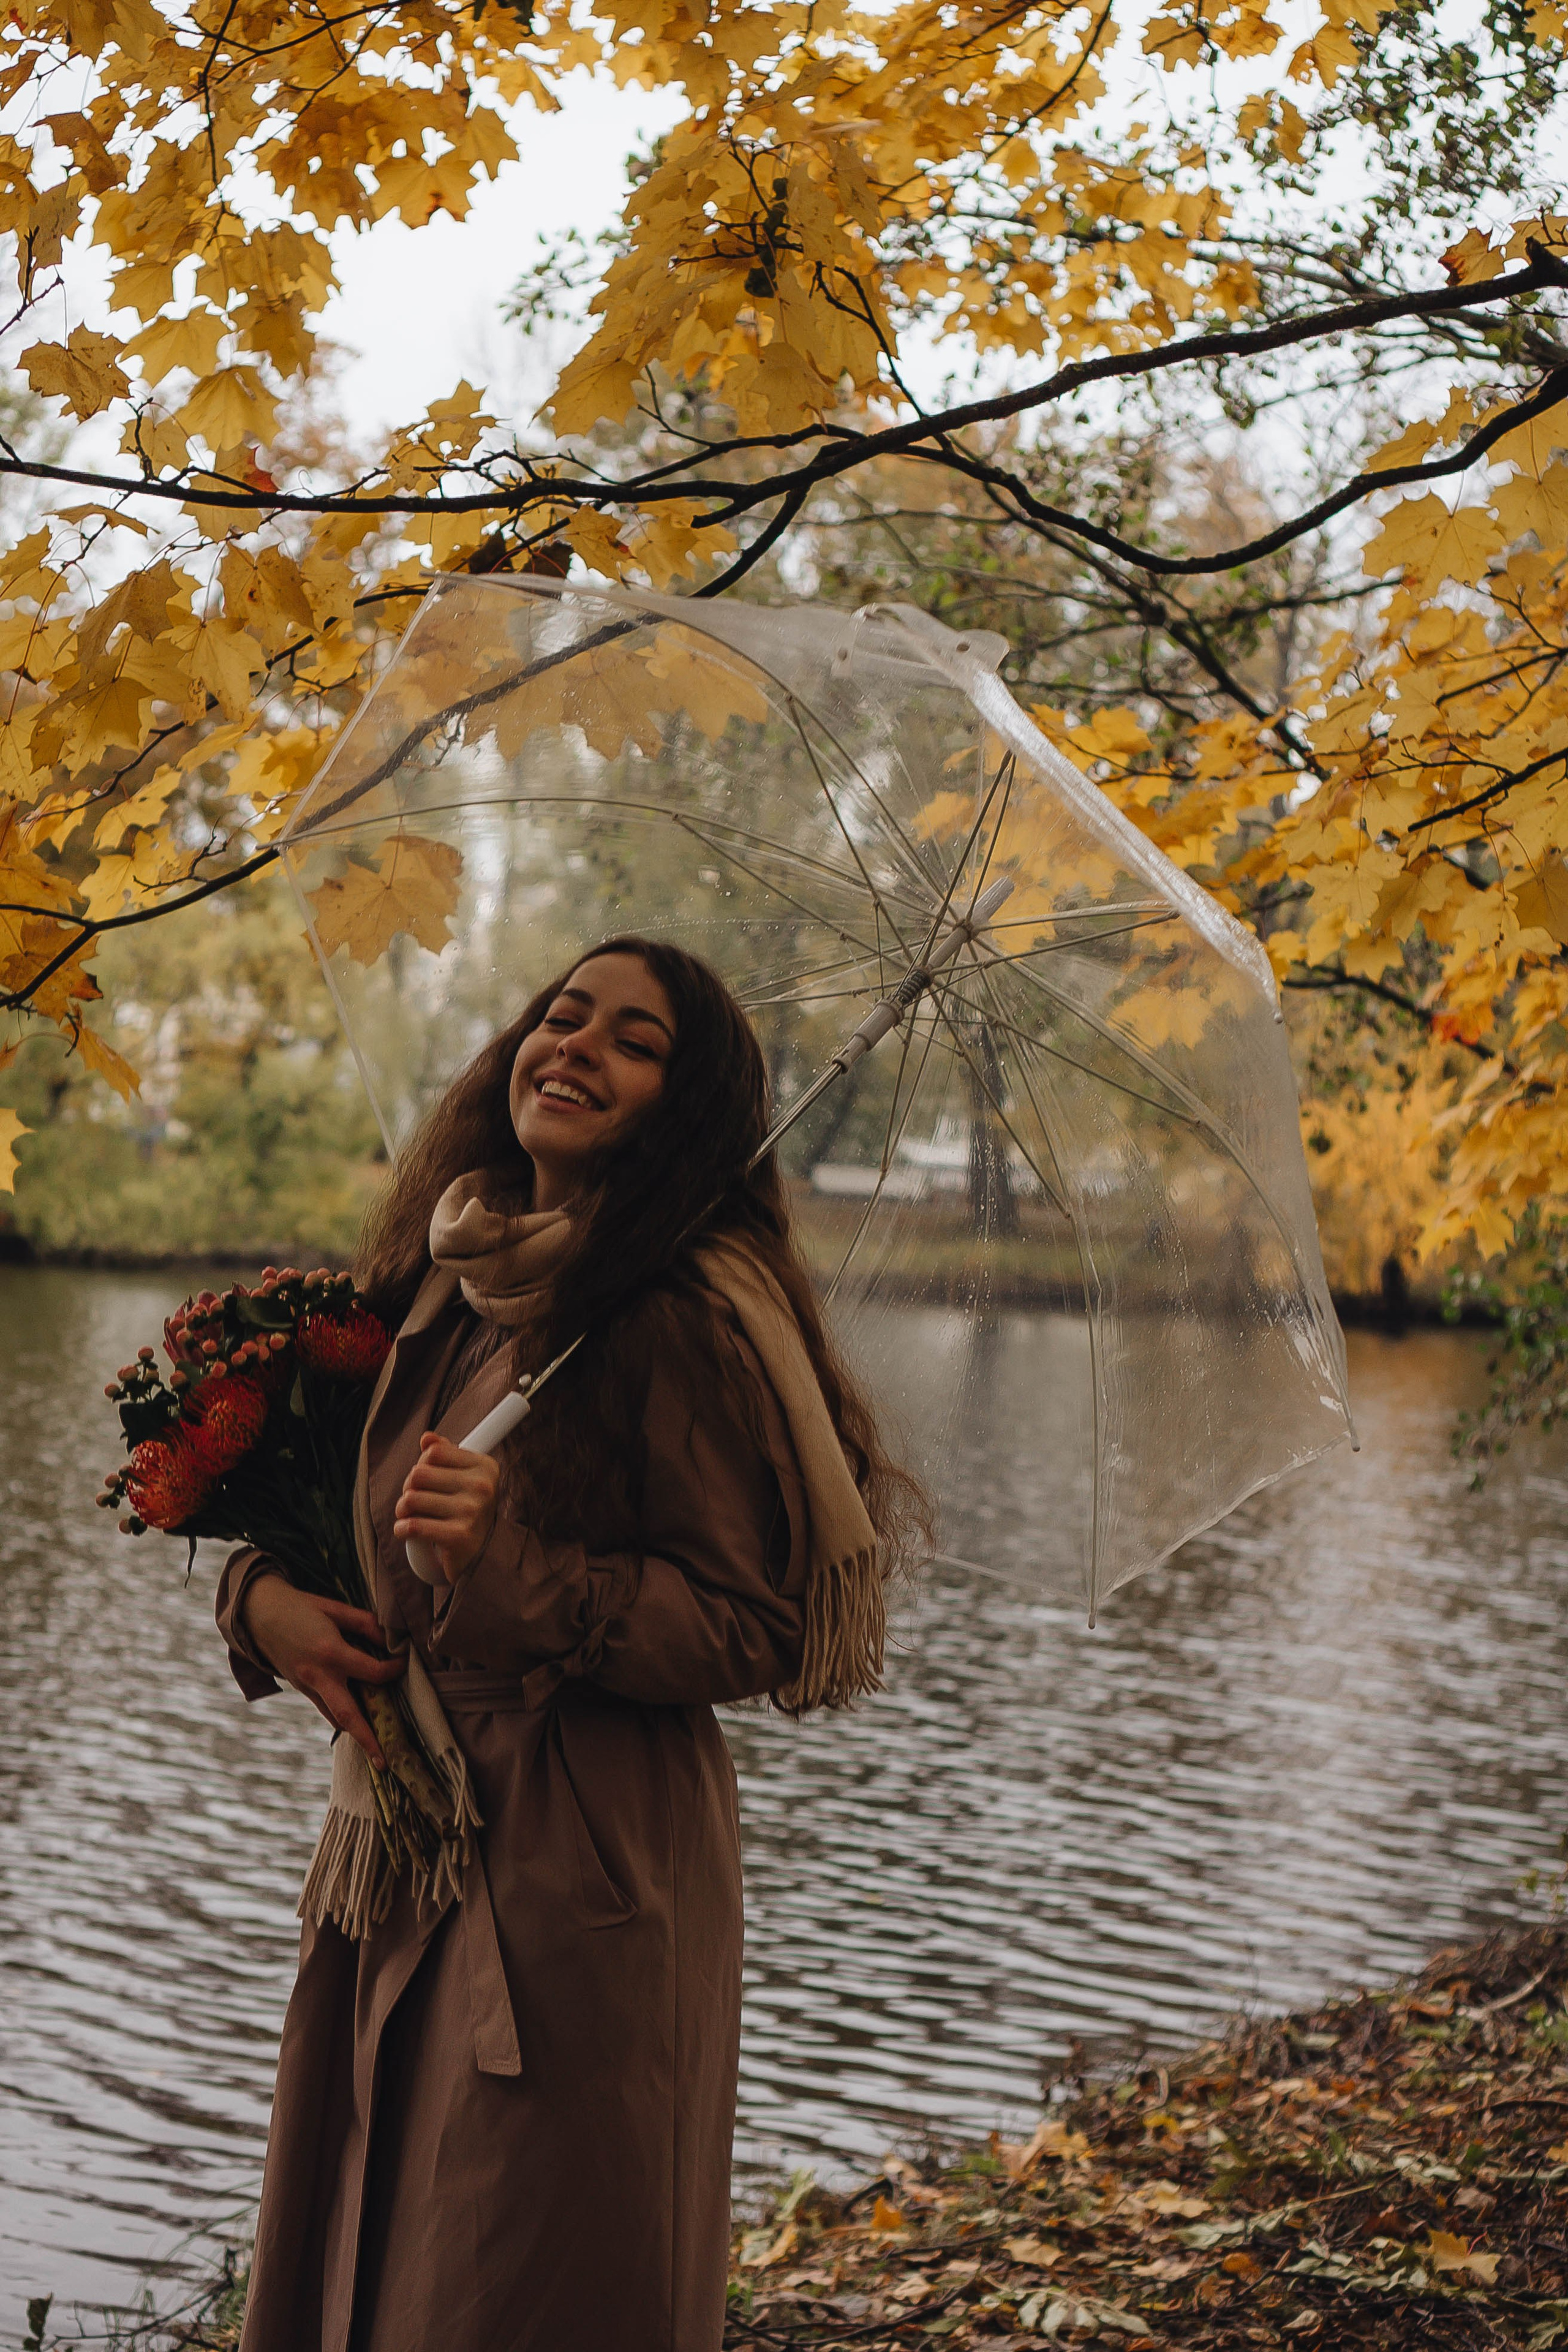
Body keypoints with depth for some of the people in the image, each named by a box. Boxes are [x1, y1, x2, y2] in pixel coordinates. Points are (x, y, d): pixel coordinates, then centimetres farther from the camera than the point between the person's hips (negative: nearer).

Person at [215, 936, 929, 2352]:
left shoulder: (685, 1319, -14)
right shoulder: (446, 1281, 8)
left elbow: (751, 1633, -16)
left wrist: (516, 1572, -26)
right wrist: (264, 1591, -3)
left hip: (580, 1876, -7)